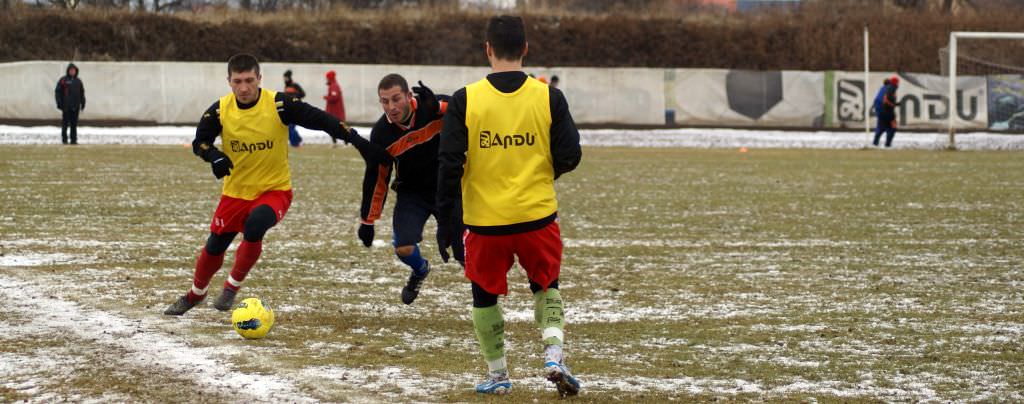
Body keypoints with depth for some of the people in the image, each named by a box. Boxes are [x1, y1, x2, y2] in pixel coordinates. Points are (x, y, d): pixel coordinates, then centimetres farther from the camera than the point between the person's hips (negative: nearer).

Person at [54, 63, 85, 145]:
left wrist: (83, 103, 14)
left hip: (75, 106, 4)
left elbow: (82, 93, 20)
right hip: (66, 106, -4)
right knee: (65, 123, -1)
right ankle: (64, 139, 5)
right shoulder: (63, 80, 0)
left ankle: (74, 139, 8)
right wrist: (59, 103, -9)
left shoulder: (78, 81, 14)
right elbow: (57, 92, -3)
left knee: (74, 124, 4)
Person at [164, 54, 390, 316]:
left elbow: (320, 120, -16)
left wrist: (357, 141, -24)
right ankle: (195, 295, 39)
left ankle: (233, 287, -10)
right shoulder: (220, 110, -9)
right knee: (214, 247, 9)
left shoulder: (279, 105, -18)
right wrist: (214, 156, -23)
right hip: (236, 192, 3)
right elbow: (199, 142, 0)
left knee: (255, 225, -32)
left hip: (275, 189, -3)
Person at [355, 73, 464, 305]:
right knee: (403, 248, -13)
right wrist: (367, 221, -2)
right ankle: (420, 271, 24)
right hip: (411, 194, 1)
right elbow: (376, 179, -6)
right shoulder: (382, 133, -15)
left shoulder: (432, 109, -21)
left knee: (464, 253, -5)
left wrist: (435, 105, -52)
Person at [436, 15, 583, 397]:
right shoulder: (549, 97, -5)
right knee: (546, 287, 21)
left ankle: (497, 375, 23)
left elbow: (449, 165, -7)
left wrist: (447, 220, 0)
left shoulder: (465, 100, -7)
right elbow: (569, 156, -4)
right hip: (538, 216, 1)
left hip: (484, 221, -1)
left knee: (485, 296, 18)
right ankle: (554, 354, 1)